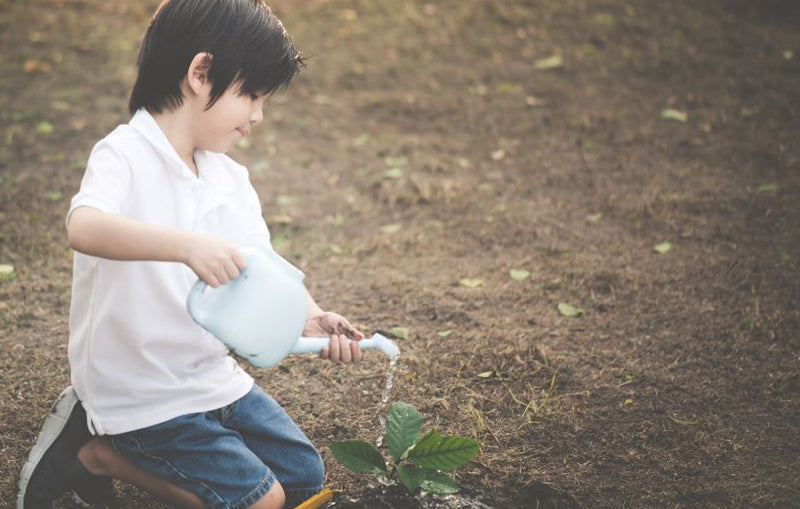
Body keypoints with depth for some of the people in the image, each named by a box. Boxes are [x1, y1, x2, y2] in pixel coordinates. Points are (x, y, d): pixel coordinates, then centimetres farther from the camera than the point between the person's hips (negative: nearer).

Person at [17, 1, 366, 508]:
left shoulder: (231, 179, 5)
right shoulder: (124, 156, -19)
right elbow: (84, 228, -40)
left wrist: (312, 319, -20)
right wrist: (188, 245, -53)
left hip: (212, 372, 8)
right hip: (137, 393, -8)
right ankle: (93, 451, 3)